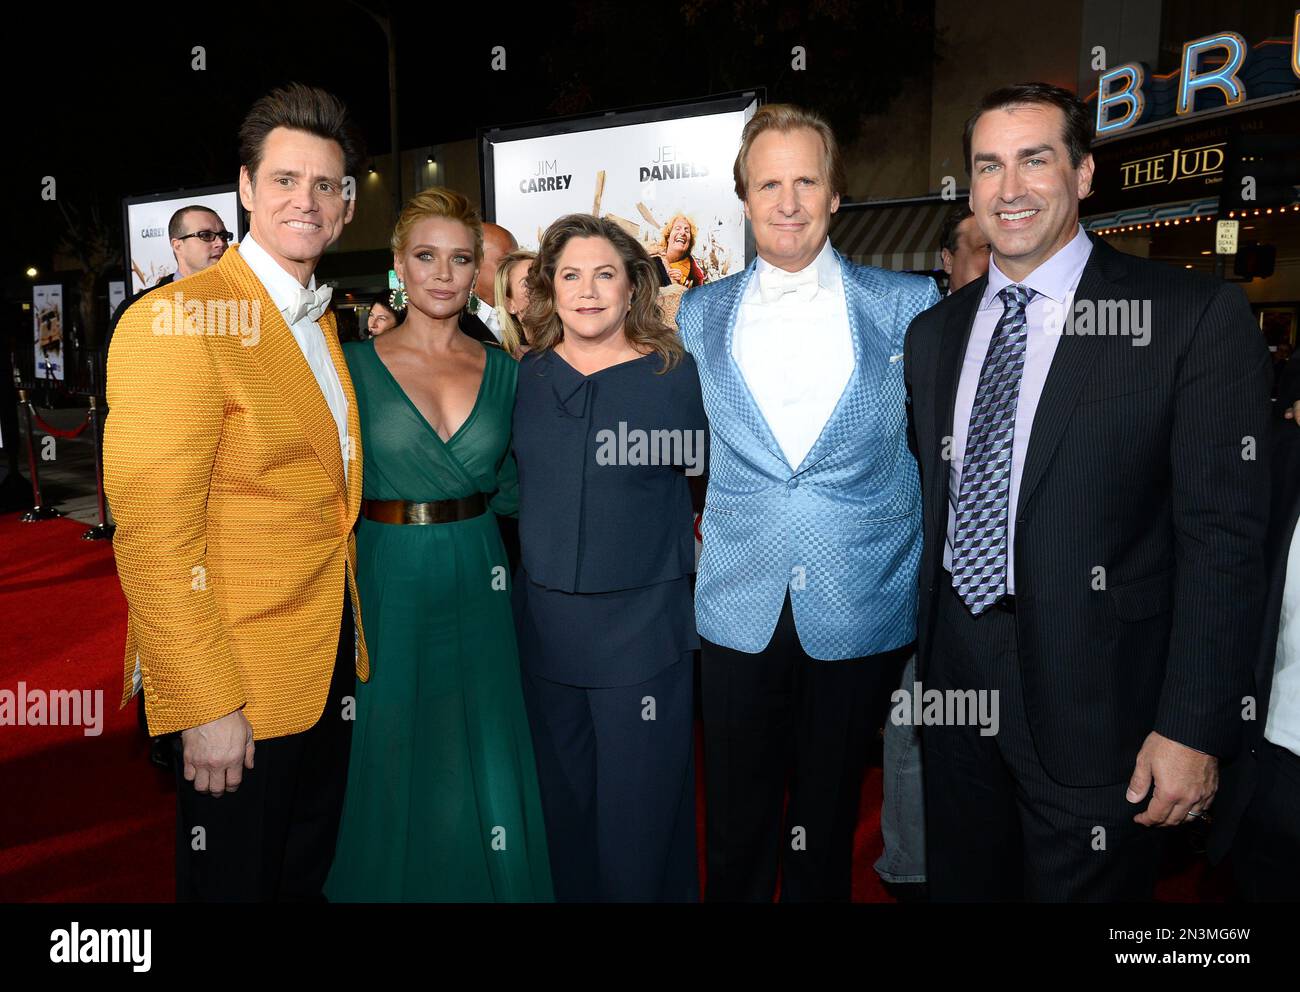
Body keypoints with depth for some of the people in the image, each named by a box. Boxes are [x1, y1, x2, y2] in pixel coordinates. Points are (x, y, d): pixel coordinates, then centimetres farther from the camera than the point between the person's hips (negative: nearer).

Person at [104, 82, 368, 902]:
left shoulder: (322, 320, 10)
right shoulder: (173, 322, -17)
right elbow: (153, 536, -21)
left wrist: (347, 645, 13)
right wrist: (207, 707, -20)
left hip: (327, 662, 8)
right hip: (233, 684, -7)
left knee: (308, 876, 23)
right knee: (235, 883, 14)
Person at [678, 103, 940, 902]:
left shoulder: (908, 304, -4)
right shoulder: (701, 313, 2)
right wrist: (705, 523, 6)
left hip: (864, 609, -1)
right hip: (740, 607, 1)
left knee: (828, 823, 18)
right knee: (737, 832, 15)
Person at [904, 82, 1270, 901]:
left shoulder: (1197, 317, -9)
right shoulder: (933, 332, 7)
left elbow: (1223, 535, -12)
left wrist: (1194, 728, -14)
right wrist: (918, 648, 10)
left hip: (1092, 695, -4)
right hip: (953, 673, 5)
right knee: (960, 886, 20)